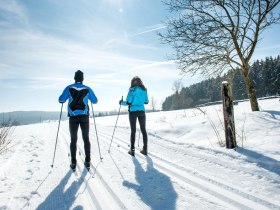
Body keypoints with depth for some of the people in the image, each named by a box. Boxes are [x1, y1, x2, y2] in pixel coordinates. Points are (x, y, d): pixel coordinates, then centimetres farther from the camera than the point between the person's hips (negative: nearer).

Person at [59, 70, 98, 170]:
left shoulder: (69, 88, -2)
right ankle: (87, 161, 12)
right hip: (84, 117, 0)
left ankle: (73, 163, 7)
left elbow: (61, 100, -1)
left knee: (73, 140, 7)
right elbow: (95, 101, 8)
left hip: (73, 117, 0)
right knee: (86, 139, 9)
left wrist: (67, 97, 20)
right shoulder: (87, 89, 0)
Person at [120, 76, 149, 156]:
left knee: (133, 131, 4)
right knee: (143, 130, 10)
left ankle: (132, 150, 10)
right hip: (141, 111, 4)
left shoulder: (132, 90, -8)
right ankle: (145, 149, 15)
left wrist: (121, 102, 7)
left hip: (133, 111, -3)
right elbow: (146, 102, 12)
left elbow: (128, 102, -12)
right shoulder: (144, 90, 5)